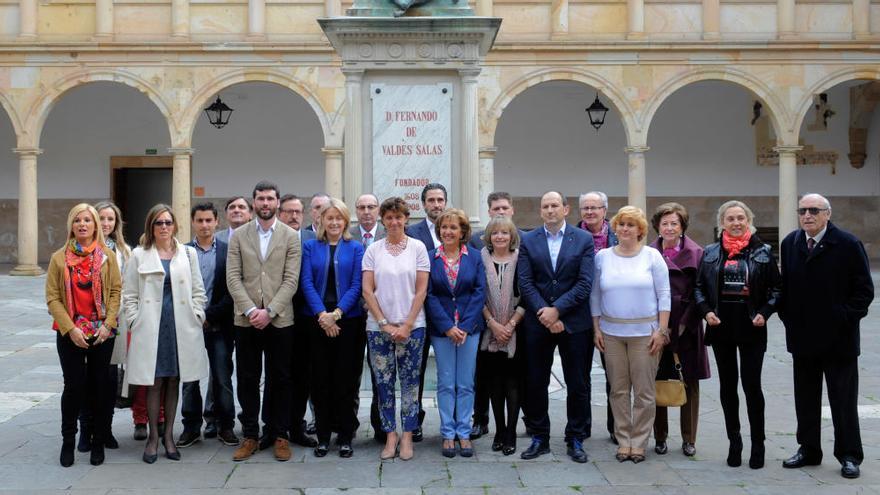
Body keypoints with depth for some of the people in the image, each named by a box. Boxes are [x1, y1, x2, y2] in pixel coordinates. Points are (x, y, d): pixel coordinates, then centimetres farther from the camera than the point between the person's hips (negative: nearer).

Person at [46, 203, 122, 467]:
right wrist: (70, 329, -11)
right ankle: (68, 442, 17)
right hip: (70, 334, -1)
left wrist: (108, 324, -9)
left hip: (102, 333, 1)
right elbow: (52, 298, -2)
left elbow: (116, 291, 2)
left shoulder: (107, 256, 4)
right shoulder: (59, 258, 1)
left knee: (99, 386, 5)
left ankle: (98, 442, 17)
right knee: (74, 386, 0)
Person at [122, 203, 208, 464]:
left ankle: (169, 435, 17)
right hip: (150, 327, -2)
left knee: (174, 380, 7)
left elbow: (198, 291, 11)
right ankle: (153, 436, 11)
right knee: (155, 382, 0)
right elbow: (129, 294, 6)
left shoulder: (188, 254, 10)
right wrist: (135, 322, -2)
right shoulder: (139, 255, 6)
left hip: (181, 326, 2)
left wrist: (196, 317, 0)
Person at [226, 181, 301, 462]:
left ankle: (280, 436, 16)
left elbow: (291, 280, -4)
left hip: (279, 320, -1)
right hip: (246, 320, 1)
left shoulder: (291, 236, 3)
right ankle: (250, 436, 16)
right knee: (247, 380, 6)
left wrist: (269, 311, -13)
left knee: (280, 380, 5)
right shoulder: (239, 236, 6)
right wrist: (250, 310, -11)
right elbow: (233, 277, 0)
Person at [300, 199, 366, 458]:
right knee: (320, 378, 4)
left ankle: (345, 436, 11)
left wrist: (336, 313, -13)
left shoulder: (356, 248, 5)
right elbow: (306, 283, -1)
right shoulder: (310, 247, 7)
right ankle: (323, 435, 14)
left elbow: (356, 285, -2)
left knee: (346, 378, 2)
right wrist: (322, 315, -13)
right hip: (317, 321, 1)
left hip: (348, 320, -1)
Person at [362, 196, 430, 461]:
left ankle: (407, 436, 13)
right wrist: (385, 324, -7)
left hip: (411, 327, -1)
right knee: (383, 383, 4)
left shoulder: (417, 247, 1)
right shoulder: (373, 250, 3)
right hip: (378, 327, 1)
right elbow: (367, 291, 0)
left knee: (410, 382, 3)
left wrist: (407, 325, -8)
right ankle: (390, 436, 15)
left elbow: (421, 290, -2)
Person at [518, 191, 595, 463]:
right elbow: (526, 283, -1)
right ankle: (539, 438, 20)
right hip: (537, 323, 1)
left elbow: (585, 283, -7)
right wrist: (545, 314, -12)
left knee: (578, 385, 5)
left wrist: (557, 310, -14)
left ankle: (575, 439, 19)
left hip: (574, 322, -1)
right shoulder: (528, 241, 5)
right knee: (535, 383, 6)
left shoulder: (583, 239, 1)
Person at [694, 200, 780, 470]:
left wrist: (764, 313, -10)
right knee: (727, 385, 8)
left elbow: (775, 288, 3)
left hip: (751, 328, -2)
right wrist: (706, 311, -6)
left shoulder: (763, 252, 0)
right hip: (721, 327, 2)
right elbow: (699, 287, 9)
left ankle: (758, 444, 11)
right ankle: (734, 442, 19)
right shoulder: (710, 253, 6)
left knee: (751, 384, -2)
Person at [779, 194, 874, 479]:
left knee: (843, 400, 4)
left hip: (838, 338, -4)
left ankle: (849, 456, 15)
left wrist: (846, 319, -11)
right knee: (805, 399, 13)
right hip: (802, 336, 5)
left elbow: (864, 289, -6)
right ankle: (808, 450, 25)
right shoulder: (790, 243, 7)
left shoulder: (848, 244, -8)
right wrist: (787, 316, 4)